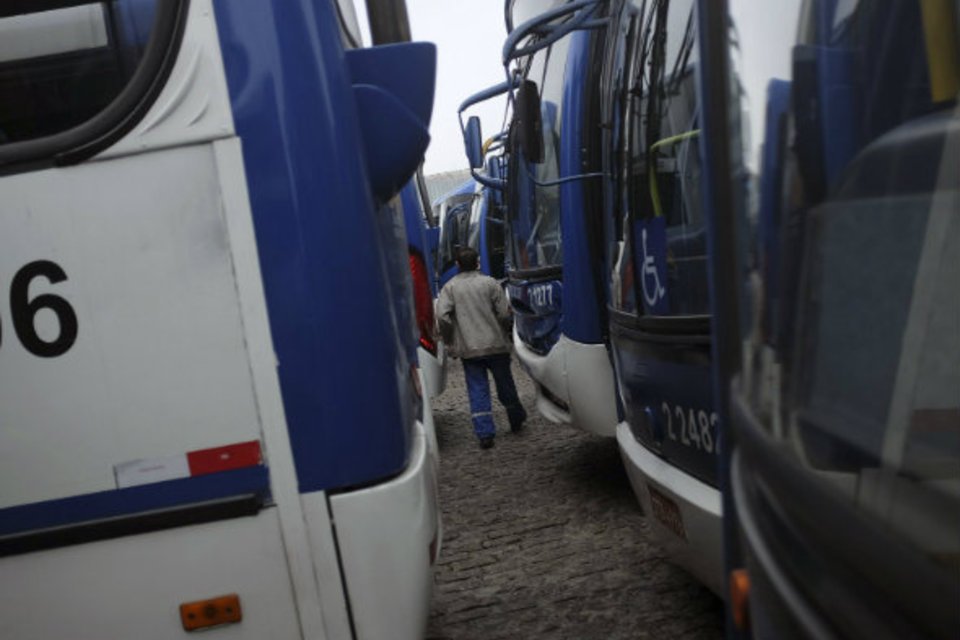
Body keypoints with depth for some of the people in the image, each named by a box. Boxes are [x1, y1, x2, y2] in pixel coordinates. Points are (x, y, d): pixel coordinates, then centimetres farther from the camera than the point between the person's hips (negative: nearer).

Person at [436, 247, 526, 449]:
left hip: (469, 349, -1)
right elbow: (505, 314, -5)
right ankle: (517, 420, 35)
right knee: (505, 385, 17)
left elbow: (442, 316, -12)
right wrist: (504, 334, 13)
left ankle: (485, 434, -3)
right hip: (496, 345, 1)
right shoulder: (490, 283, -1)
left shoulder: (450, 287, -1)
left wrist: (449, 342, 0)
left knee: (477, 390, 3)